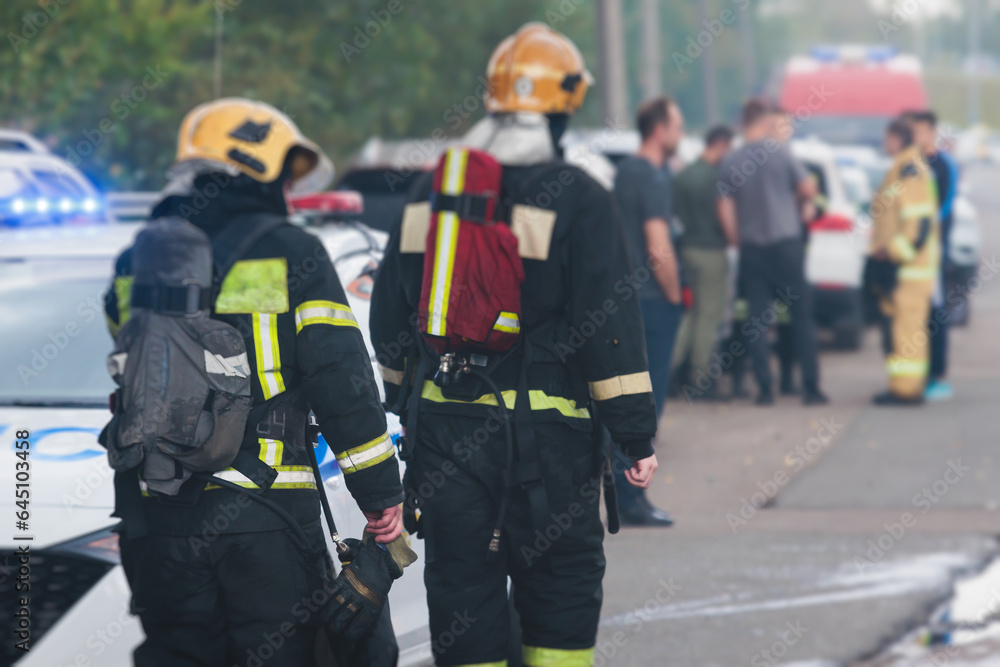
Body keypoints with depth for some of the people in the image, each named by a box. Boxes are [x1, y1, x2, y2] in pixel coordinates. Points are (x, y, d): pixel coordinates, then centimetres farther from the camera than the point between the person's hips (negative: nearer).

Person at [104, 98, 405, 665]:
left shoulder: (135, 266, 11)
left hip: (157, 518, 4)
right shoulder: (291, 253, -3)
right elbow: (342, 383, -6)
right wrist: (381, 492, -1)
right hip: (267, 512, -4)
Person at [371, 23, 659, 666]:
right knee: (560, 589, 6)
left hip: (442, 426, 4)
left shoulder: (433, 192, 9)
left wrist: (403, 395, 28)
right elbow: (612, 325, -10)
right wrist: (637, 433, -6)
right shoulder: (578, 201, -8)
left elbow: (391, 311, 16)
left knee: (461, 587, 8)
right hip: (547, 435, -4)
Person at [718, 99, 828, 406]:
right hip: (786, 241, -2)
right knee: (801, 314, 4)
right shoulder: (780, 153, -6)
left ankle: (765, 388, 1)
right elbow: (808, 189, -4)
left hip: (751, 247, 2)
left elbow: (725, 212, -1)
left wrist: (739, 240, 12)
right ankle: (810, 387, 2)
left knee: (757, 320, 5)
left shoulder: (729, 162, 1)